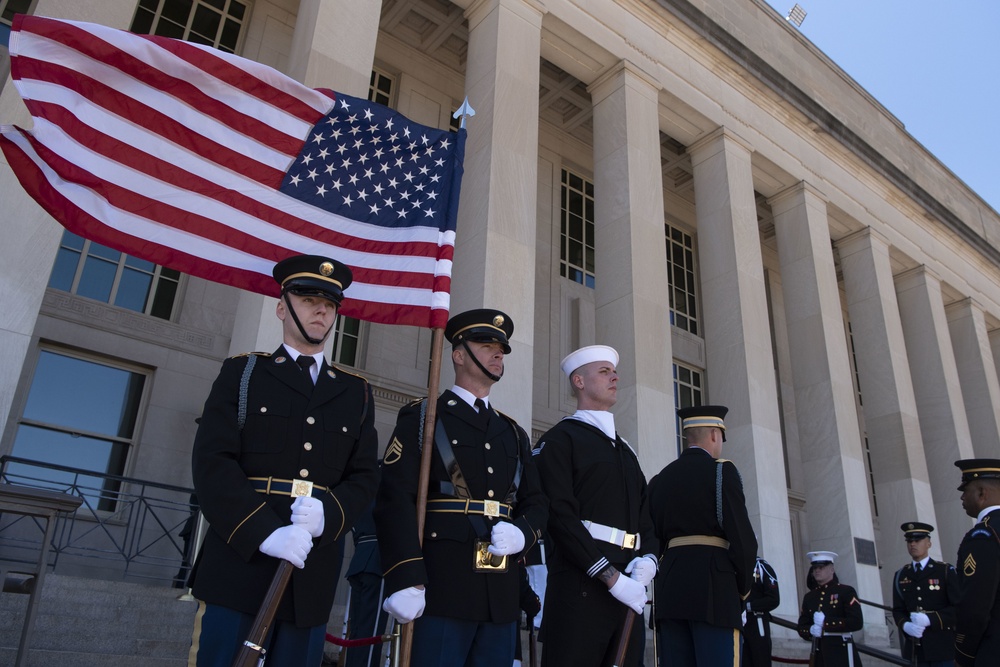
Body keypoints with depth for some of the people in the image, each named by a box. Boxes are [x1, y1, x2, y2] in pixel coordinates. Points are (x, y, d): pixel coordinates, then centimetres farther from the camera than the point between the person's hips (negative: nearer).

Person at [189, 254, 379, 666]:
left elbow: (364, 477, 8)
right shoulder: (241, 372, 8)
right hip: (240, 559, -2)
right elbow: (211, 461, -5)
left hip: (314, 572, 3)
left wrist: (327, 514, -14)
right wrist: (265, 533, -18)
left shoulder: (356, 393, 15)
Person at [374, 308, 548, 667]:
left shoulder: (514, 433, 21)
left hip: (502, 590, 6)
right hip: (441, 584, -5)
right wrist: (405, 580, -19)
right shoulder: (422, 416, 3)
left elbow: (536, 502, 19)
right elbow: (394, 499, -8)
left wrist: (521, 533, -5)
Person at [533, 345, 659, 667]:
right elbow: (560, 516, -12)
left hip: (629, 589, 7)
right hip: (581, 585, -7)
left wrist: (648, 559, -2)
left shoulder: (625, 449, 23)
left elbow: (644, 516, 19)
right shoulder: (559, 438, -1)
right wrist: (612, 577, -17)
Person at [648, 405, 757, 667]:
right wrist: (743, 589, 7)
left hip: (669, 588, 6)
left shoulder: (659, 480, 17)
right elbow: (742, 537, -7)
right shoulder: (721, 470, 0)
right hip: (713, 586, -6)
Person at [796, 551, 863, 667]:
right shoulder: (809, 597, 15)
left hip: (842, 652, -5)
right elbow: (802, 627, 13)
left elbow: (857, 622, -11)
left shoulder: (846, 591, 0)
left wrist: (825, 623, -14)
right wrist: (811, 631, -10)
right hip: (818, 654, 5)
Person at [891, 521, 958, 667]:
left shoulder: (946, 571, 2)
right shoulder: (900, 575, 13)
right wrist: (905, 625, -14)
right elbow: (898, 610, 9)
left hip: (942, 645, -3)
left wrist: (930, 620, -19)